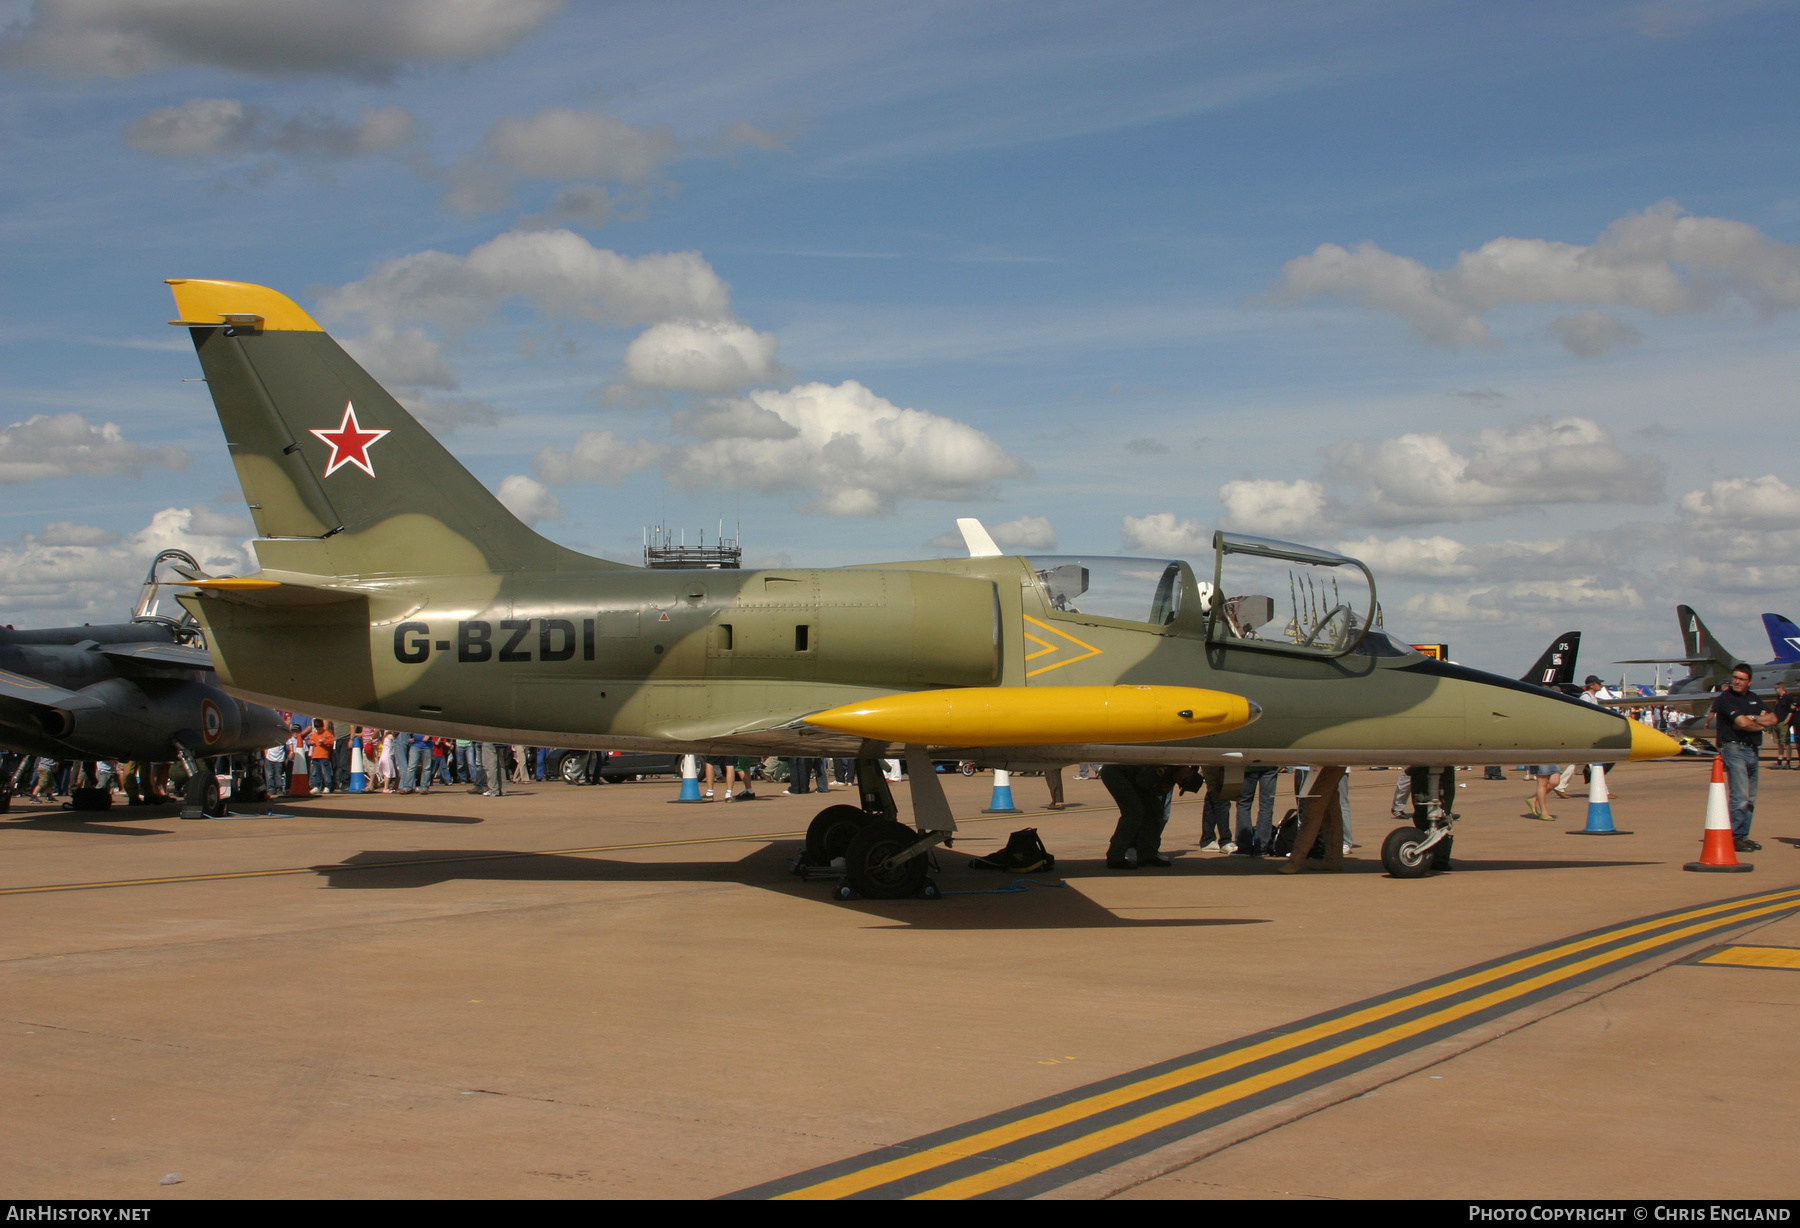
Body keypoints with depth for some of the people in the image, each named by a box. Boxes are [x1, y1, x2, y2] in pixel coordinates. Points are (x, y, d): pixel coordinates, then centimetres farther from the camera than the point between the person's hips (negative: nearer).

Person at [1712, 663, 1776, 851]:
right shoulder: (1725, 698, -6)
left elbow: (1772, 718, 8)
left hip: (1753, 750, 8)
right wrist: (1761, 724, 0)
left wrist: (1753, 719, -9)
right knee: (1740, 796, -14)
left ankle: (1743, 836, 16)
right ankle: (1735, 838, -10)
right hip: (1734, 749, -8)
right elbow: (1742, 722, -18)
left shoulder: (1753, 698, 17)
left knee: (1750, 799, 10)